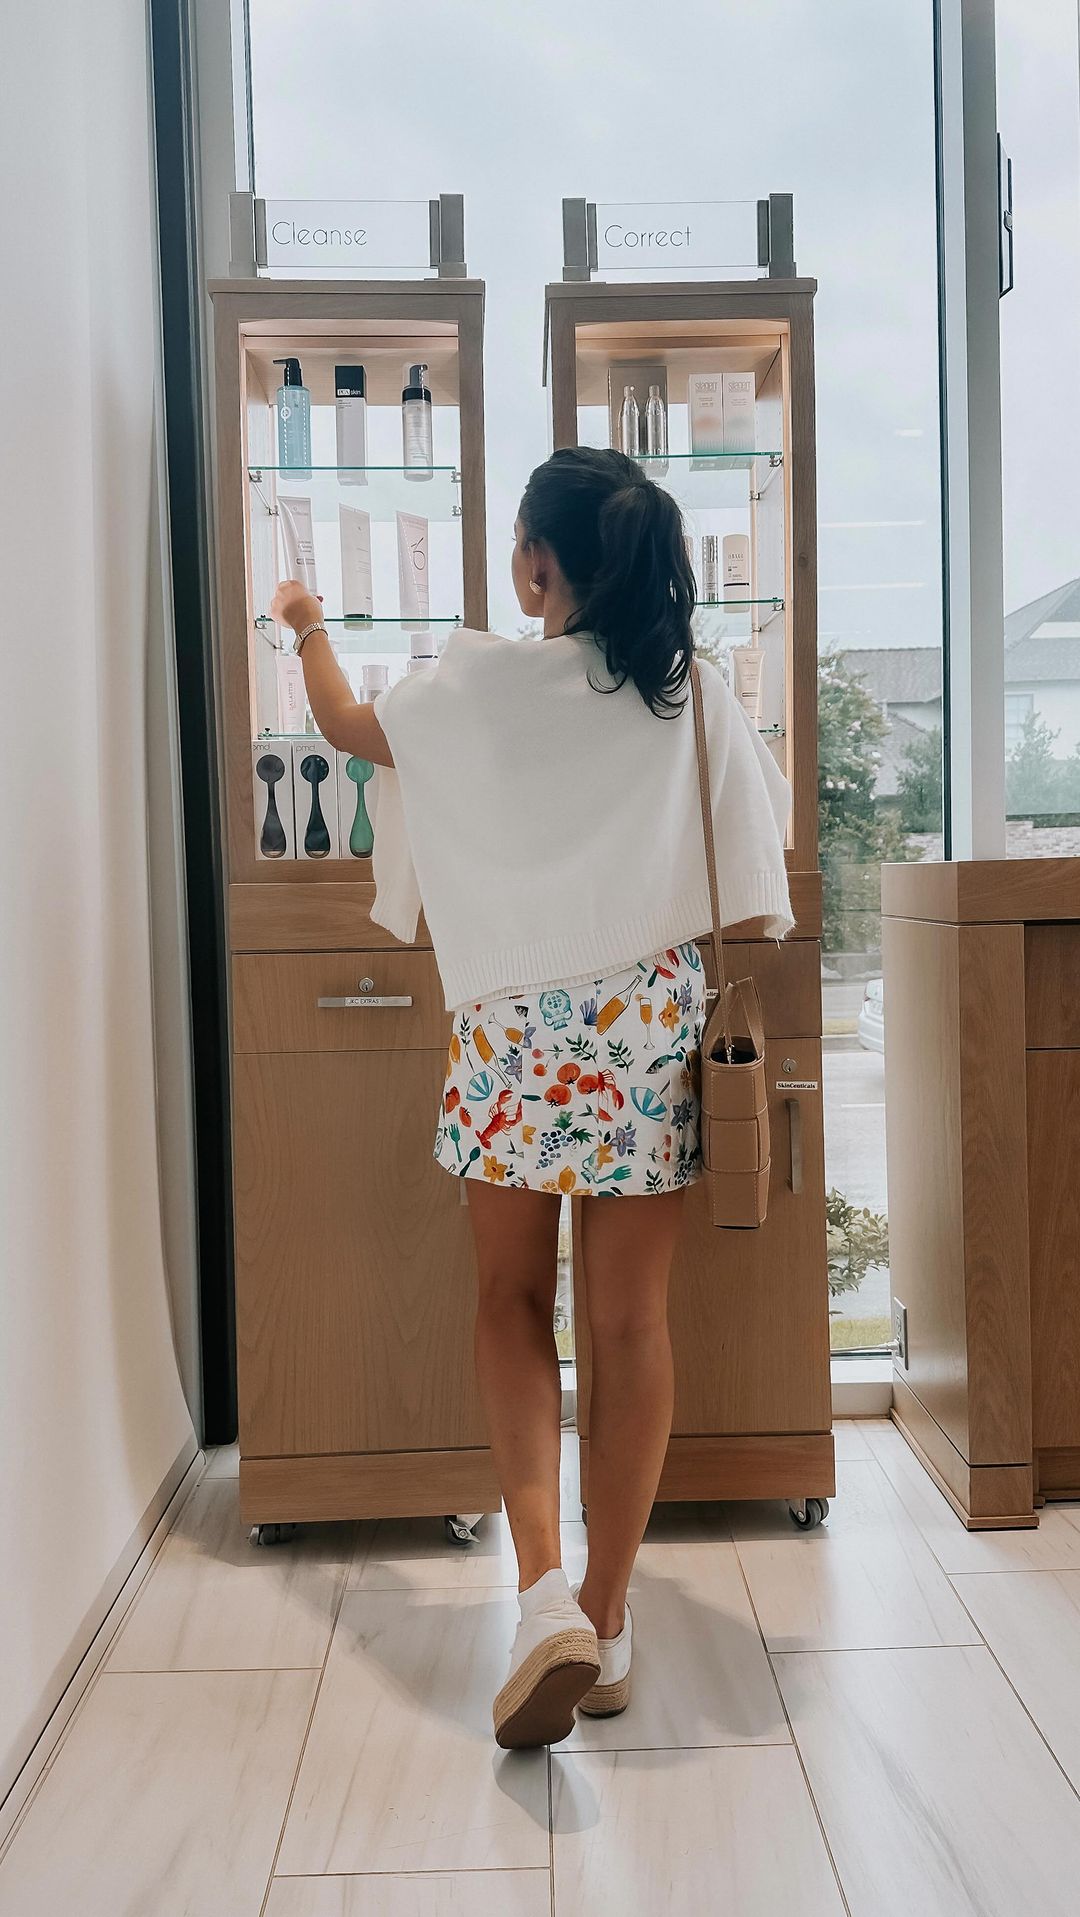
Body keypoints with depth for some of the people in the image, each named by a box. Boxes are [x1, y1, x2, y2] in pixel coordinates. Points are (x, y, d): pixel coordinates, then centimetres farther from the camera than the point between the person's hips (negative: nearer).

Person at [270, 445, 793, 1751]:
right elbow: (753, 900, -2)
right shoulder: (694, 696, -1)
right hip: (649, 1030, 2)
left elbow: (345, 726, 16)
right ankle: (606, 1619, 20)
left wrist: (309, 631, 35)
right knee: (631, 1322, 9)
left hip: (514, 1032, -1)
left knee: (512, 1298, 15)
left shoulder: (475, 684, -4)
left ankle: (544, 1584, 0)